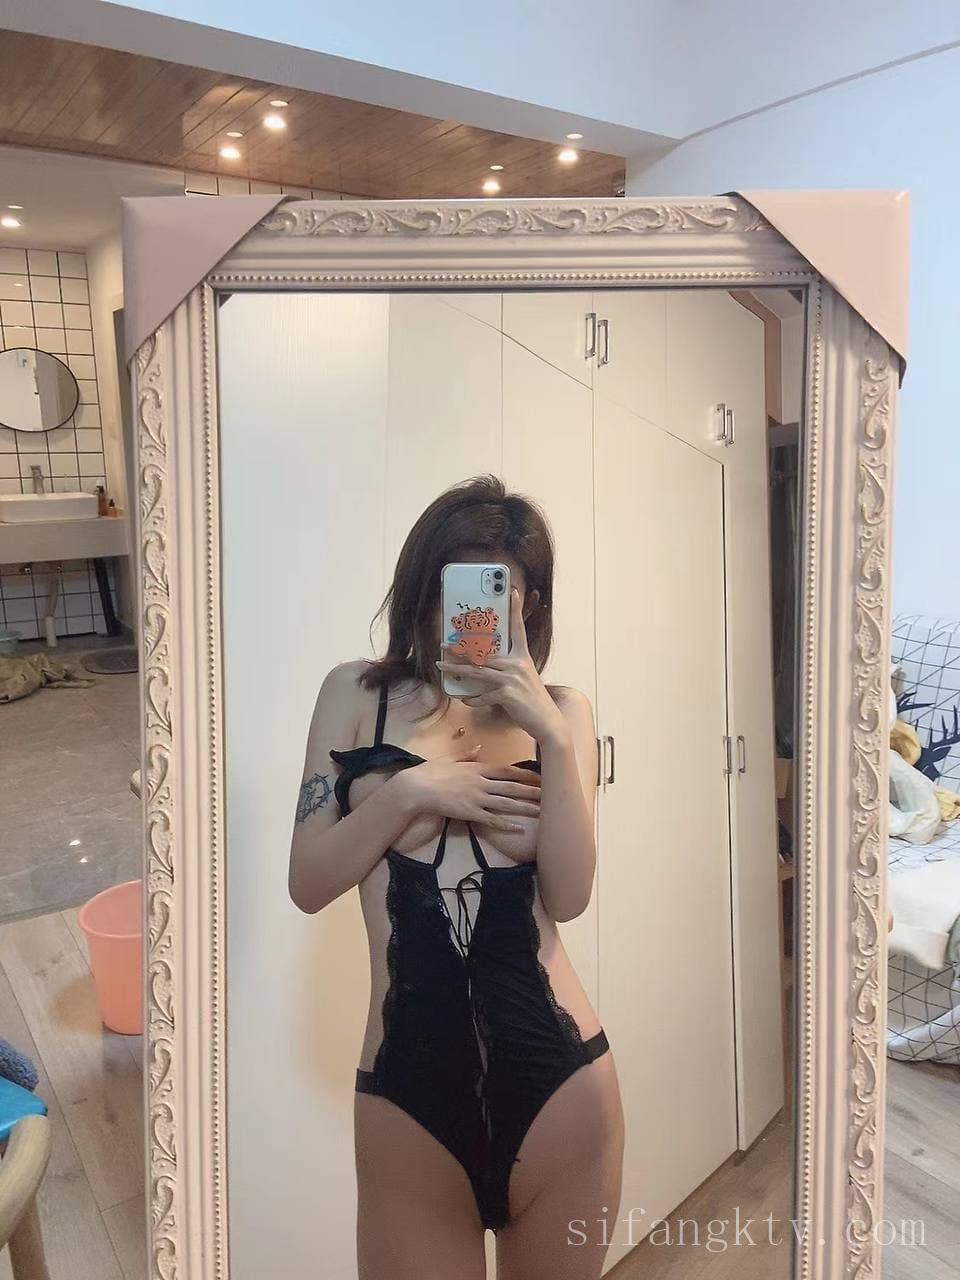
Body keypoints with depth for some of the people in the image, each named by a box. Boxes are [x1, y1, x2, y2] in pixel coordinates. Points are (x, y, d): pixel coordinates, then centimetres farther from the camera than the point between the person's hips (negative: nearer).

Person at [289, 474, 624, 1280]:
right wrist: (408, 792, -14)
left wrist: (553, 736, -17)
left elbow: (569, 896, -8)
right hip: (406, 1086, -1)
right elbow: (308, 883, -2)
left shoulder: (560, 709, 2)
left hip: (558, 1077, 1)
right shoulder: (358, 694, 2)